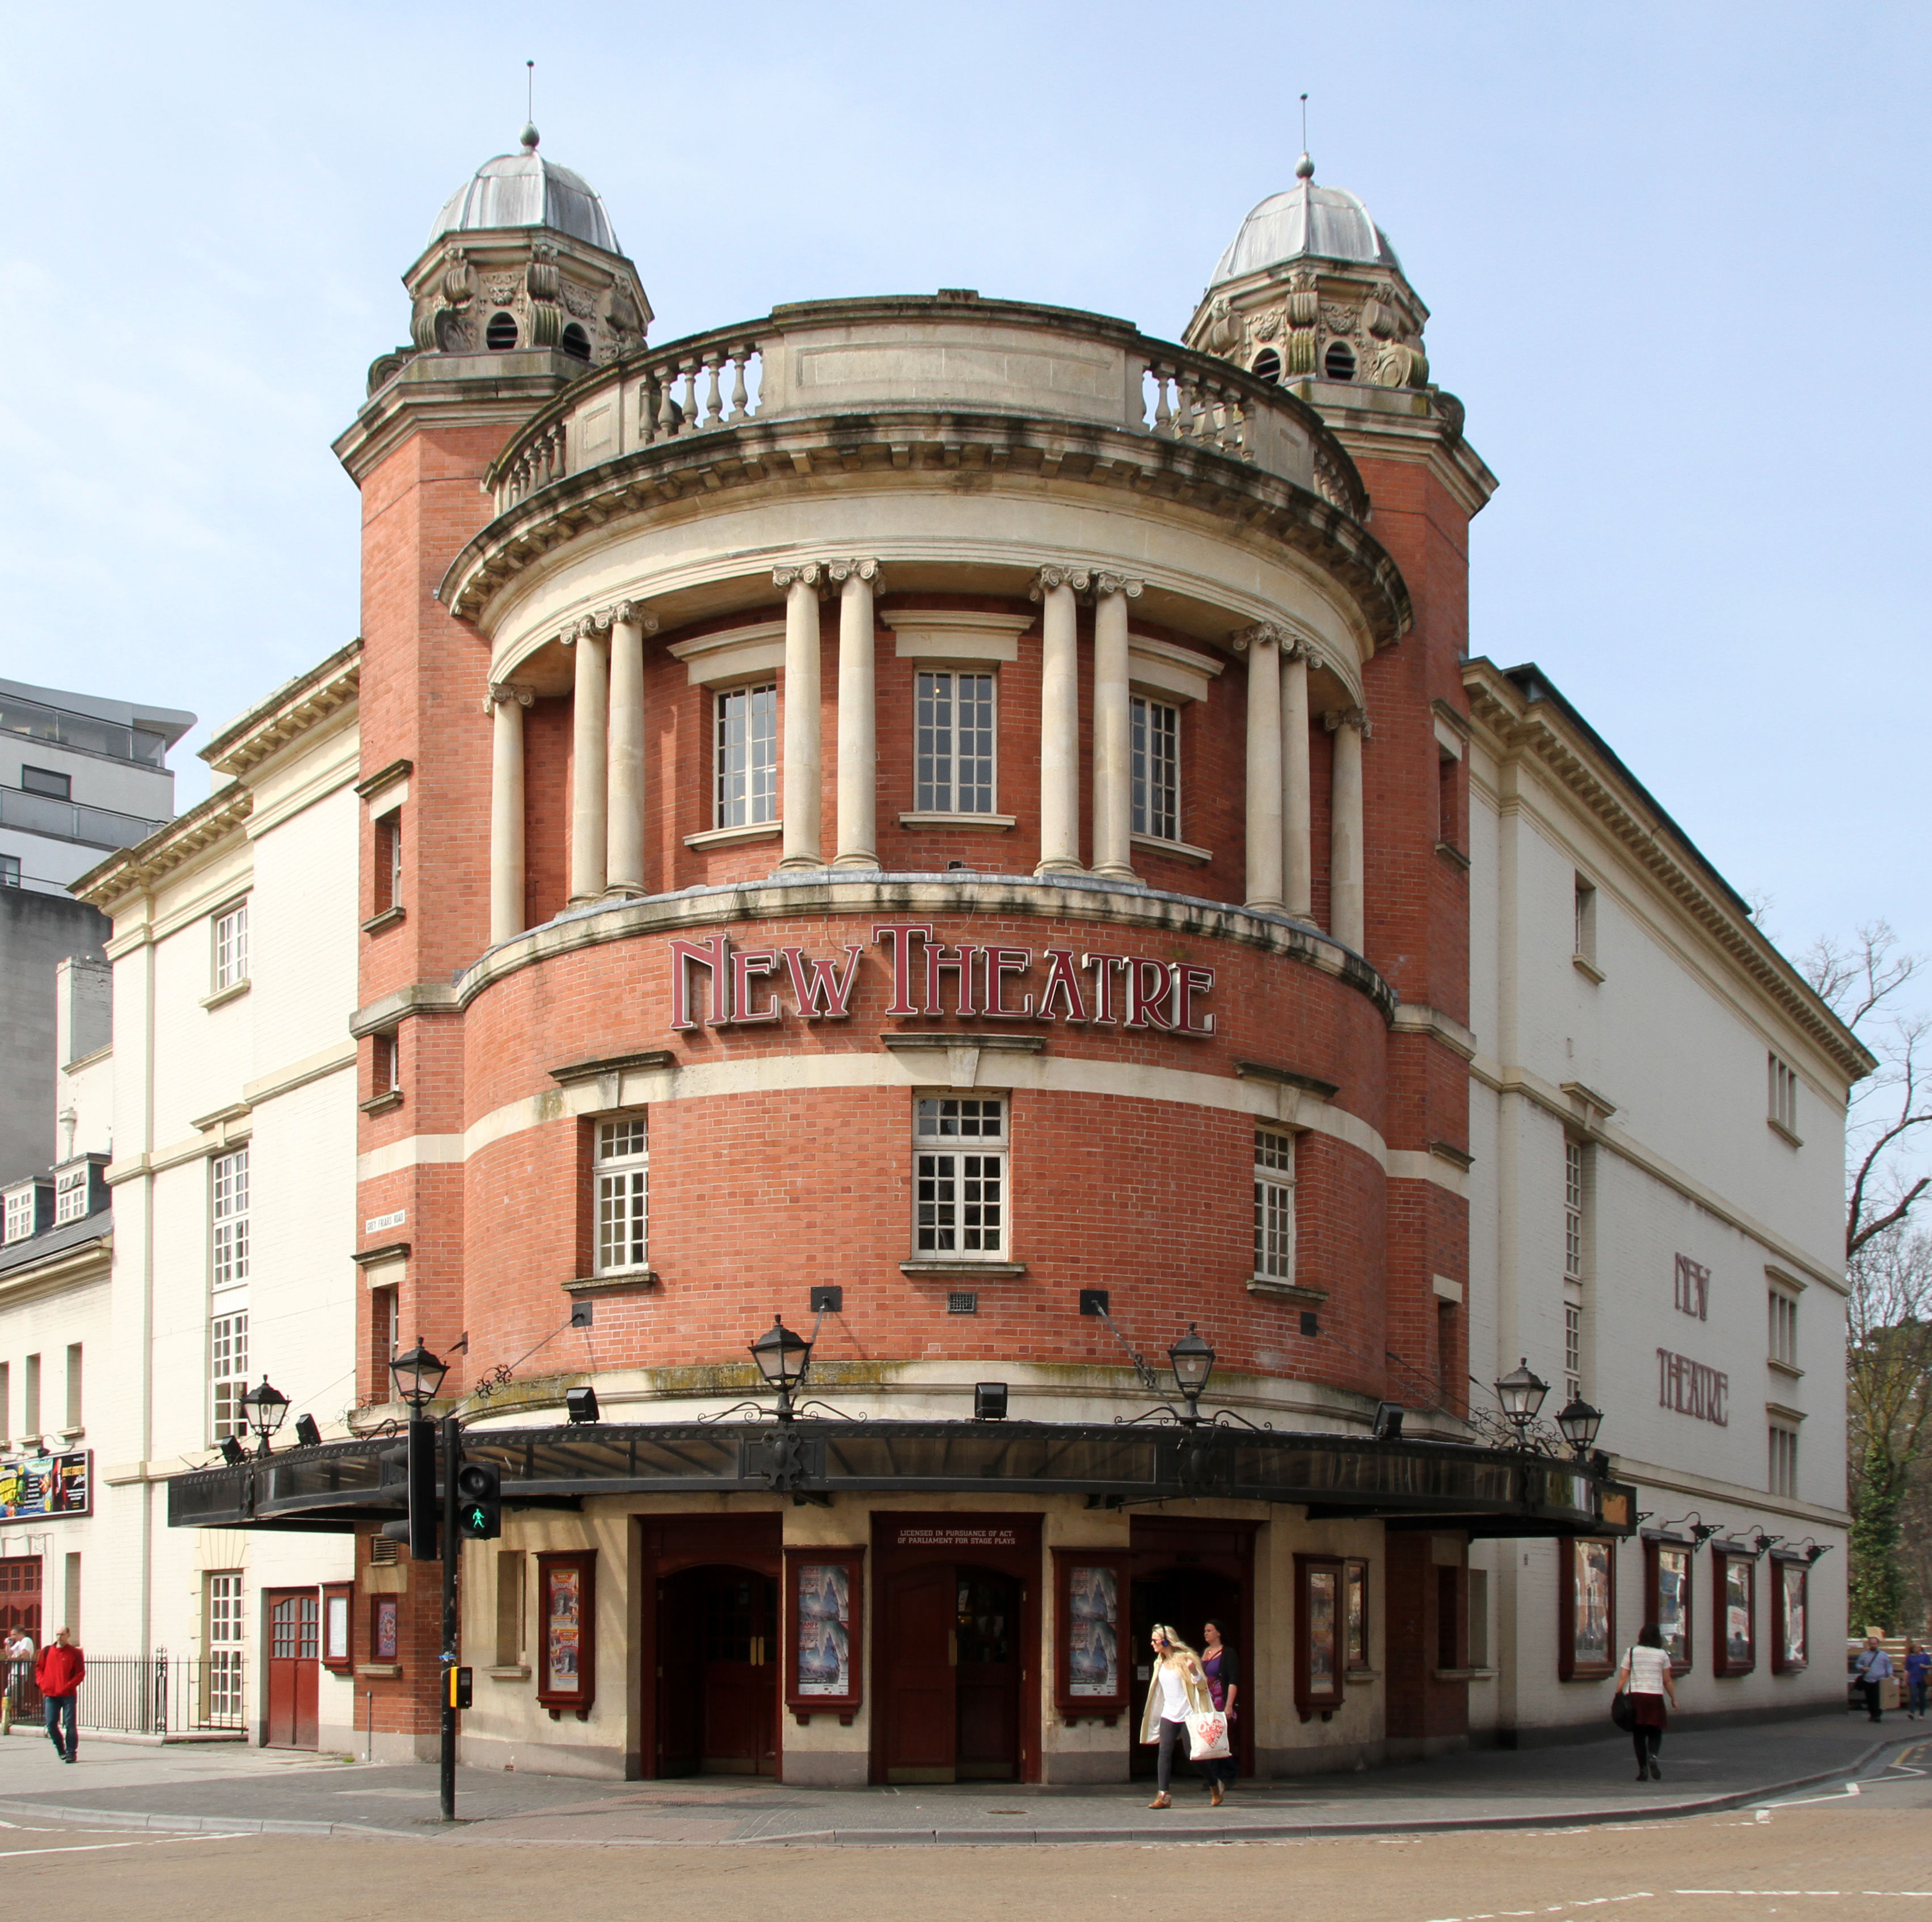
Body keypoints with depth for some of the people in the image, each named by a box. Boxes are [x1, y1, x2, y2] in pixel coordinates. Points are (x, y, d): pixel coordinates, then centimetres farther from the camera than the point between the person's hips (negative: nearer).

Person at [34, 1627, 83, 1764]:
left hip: (68, 1695, -3)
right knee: (51, 1724, 0)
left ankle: (71, 1752, 5)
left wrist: (69, 1686, -13)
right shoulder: (47, 1651, 10)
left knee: (69, 1724, -3)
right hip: (50, 1694, 3)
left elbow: (80, 1673, -2)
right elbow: (39, 1668, 15)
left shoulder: (75, 1653, -1)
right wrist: (43, 1684, 0)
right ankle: (60, 1749, 19)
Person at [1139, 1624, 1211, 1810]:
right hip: (1168, 1715, 6)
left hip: (1187, 1715, -6)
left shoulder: (1185, 1658, -7)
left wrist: (1194, 1672, -27)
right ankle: (1164, 1796, -12)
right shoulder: (1160, 1663, 12)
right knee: (1165, 1753, -9)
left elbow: (1202, 1685, -7)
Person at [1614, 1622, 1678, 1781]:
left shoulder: (1631, 1653, 3)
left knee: (1639, 1734, 8)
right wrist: (1674, 1699, 16)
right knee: (1655, 1732, 10)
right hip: (1655, 1696, -1)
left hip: (1636, 1696, 1)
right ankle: (1652, 1755, -19)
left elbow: (1623, 1677, -1)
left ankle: (1643, 1769, 4)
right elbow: (1667, 1681, 5)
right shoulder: (1662, 1655, 2)